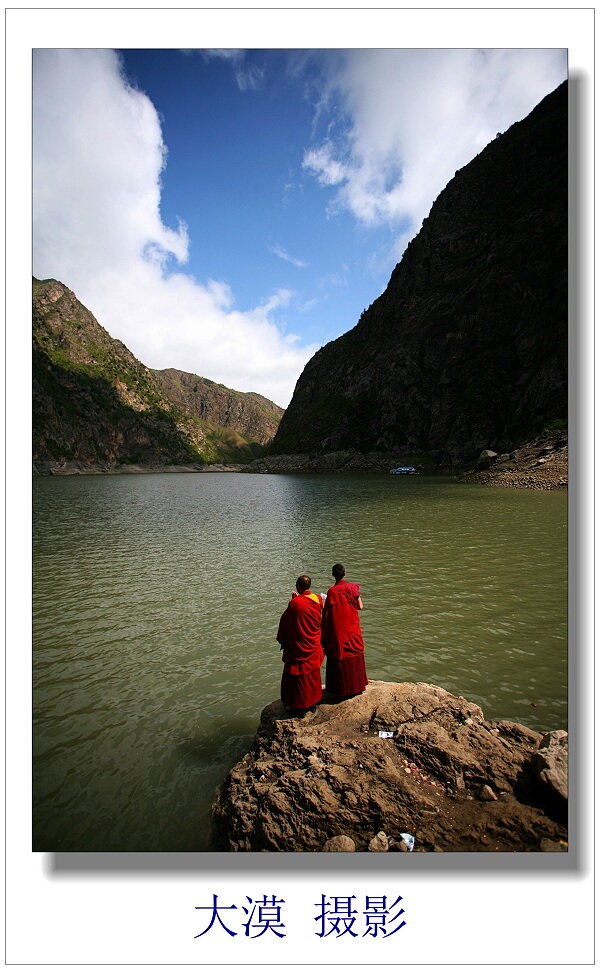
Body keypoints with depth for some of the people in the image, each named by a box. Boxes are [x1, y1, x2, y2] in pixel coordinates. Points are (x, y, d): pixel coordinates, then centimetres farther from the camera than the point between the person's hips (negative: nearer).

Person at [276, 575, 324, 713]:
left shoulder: (295, 603, -24)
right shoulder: (318, 599, -8)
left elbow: (285, 620, -13)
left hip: (299, 647, -6)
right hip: (314, 646, 6)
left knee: (298, 675, 9)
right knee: (313, 674, 20)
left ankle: (300, 705, 18)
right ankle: (313, 701, 33)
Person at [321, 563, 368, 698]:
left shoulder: (332, 592, -16)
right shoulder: (353, 588, -8)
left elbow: (327, 614, -14)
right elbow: (360, 606, -2)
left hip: (338, 632, -3)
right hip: (353, 630, 3)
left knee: (340, 658, 8)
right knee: (354, 656, 18)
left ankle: (343, 688, 16)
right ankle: (357, 685, 29)